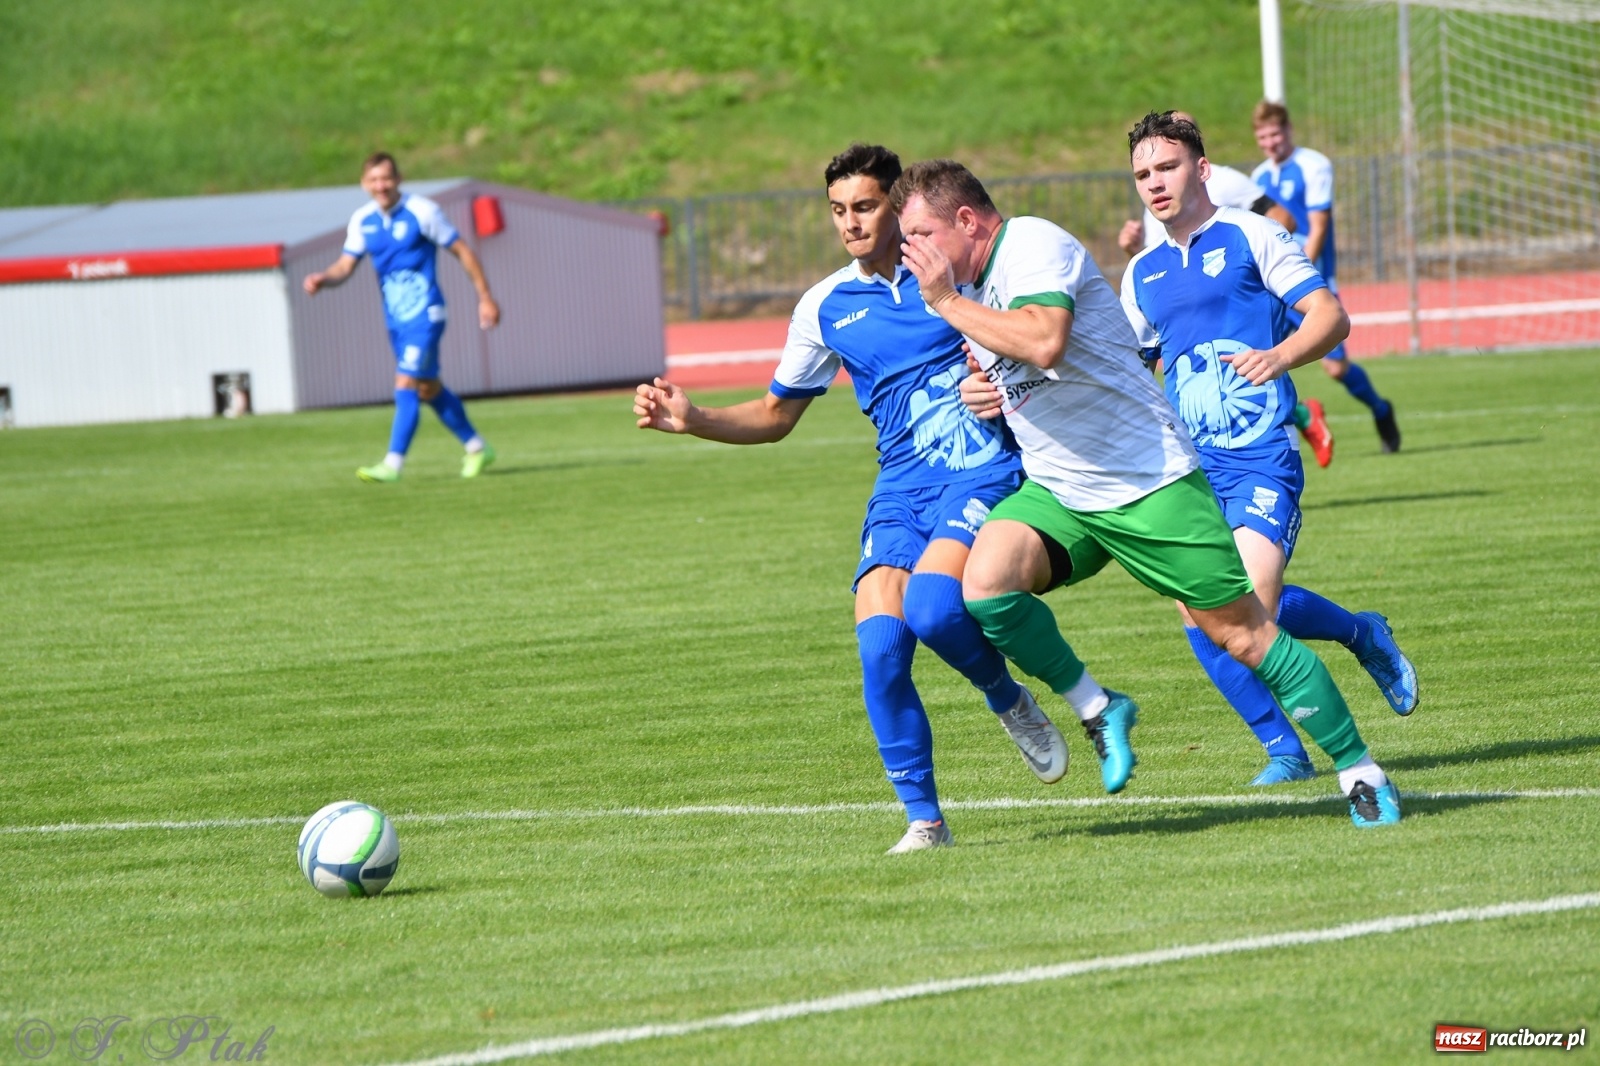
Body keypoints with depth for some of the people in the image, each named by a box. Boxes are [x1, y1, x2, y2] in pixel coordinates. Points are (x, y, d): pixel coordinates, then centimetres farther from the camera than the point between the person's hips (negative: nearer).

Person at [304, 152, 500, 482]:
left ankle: (393, 464, -15)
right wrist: (322, 278, -20)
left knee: (406, 385, -14)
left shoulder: (422, 211, -12)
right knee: (428, 389, 14)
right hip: (395, 319, 7)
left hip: (424, 315, -7)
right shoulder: (362, 221, 4)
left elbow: (462, 251, -6)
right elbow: (345, 266, 3)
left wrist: (486, 298, -5)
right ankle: (476, 448, 28)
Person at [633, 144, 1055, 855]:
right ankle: (924, 818, -3)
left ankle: (1009, 700, 5)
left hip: (983, 471, -4)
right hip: (900, 486, 4)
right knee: (880, 643, -16)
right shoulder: (826, 307, 11)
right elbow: (775, 415, 20)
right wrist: (691, 420, 5)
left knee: (932, 607, -28)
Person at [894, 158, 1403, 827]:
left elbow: (1044, 344, -33)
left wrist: (945, 301, -24)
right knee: (985, 583, -22)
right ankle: (1099, 712, -3)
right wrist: (982, 391, 10)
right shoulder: (973, 283, 13)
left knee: (1242, 632, -5)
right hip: (1056, 494, 7)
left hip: (1149, 480, -7)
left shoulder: (1036, 246, -14)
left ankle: (1359, 771, 8)